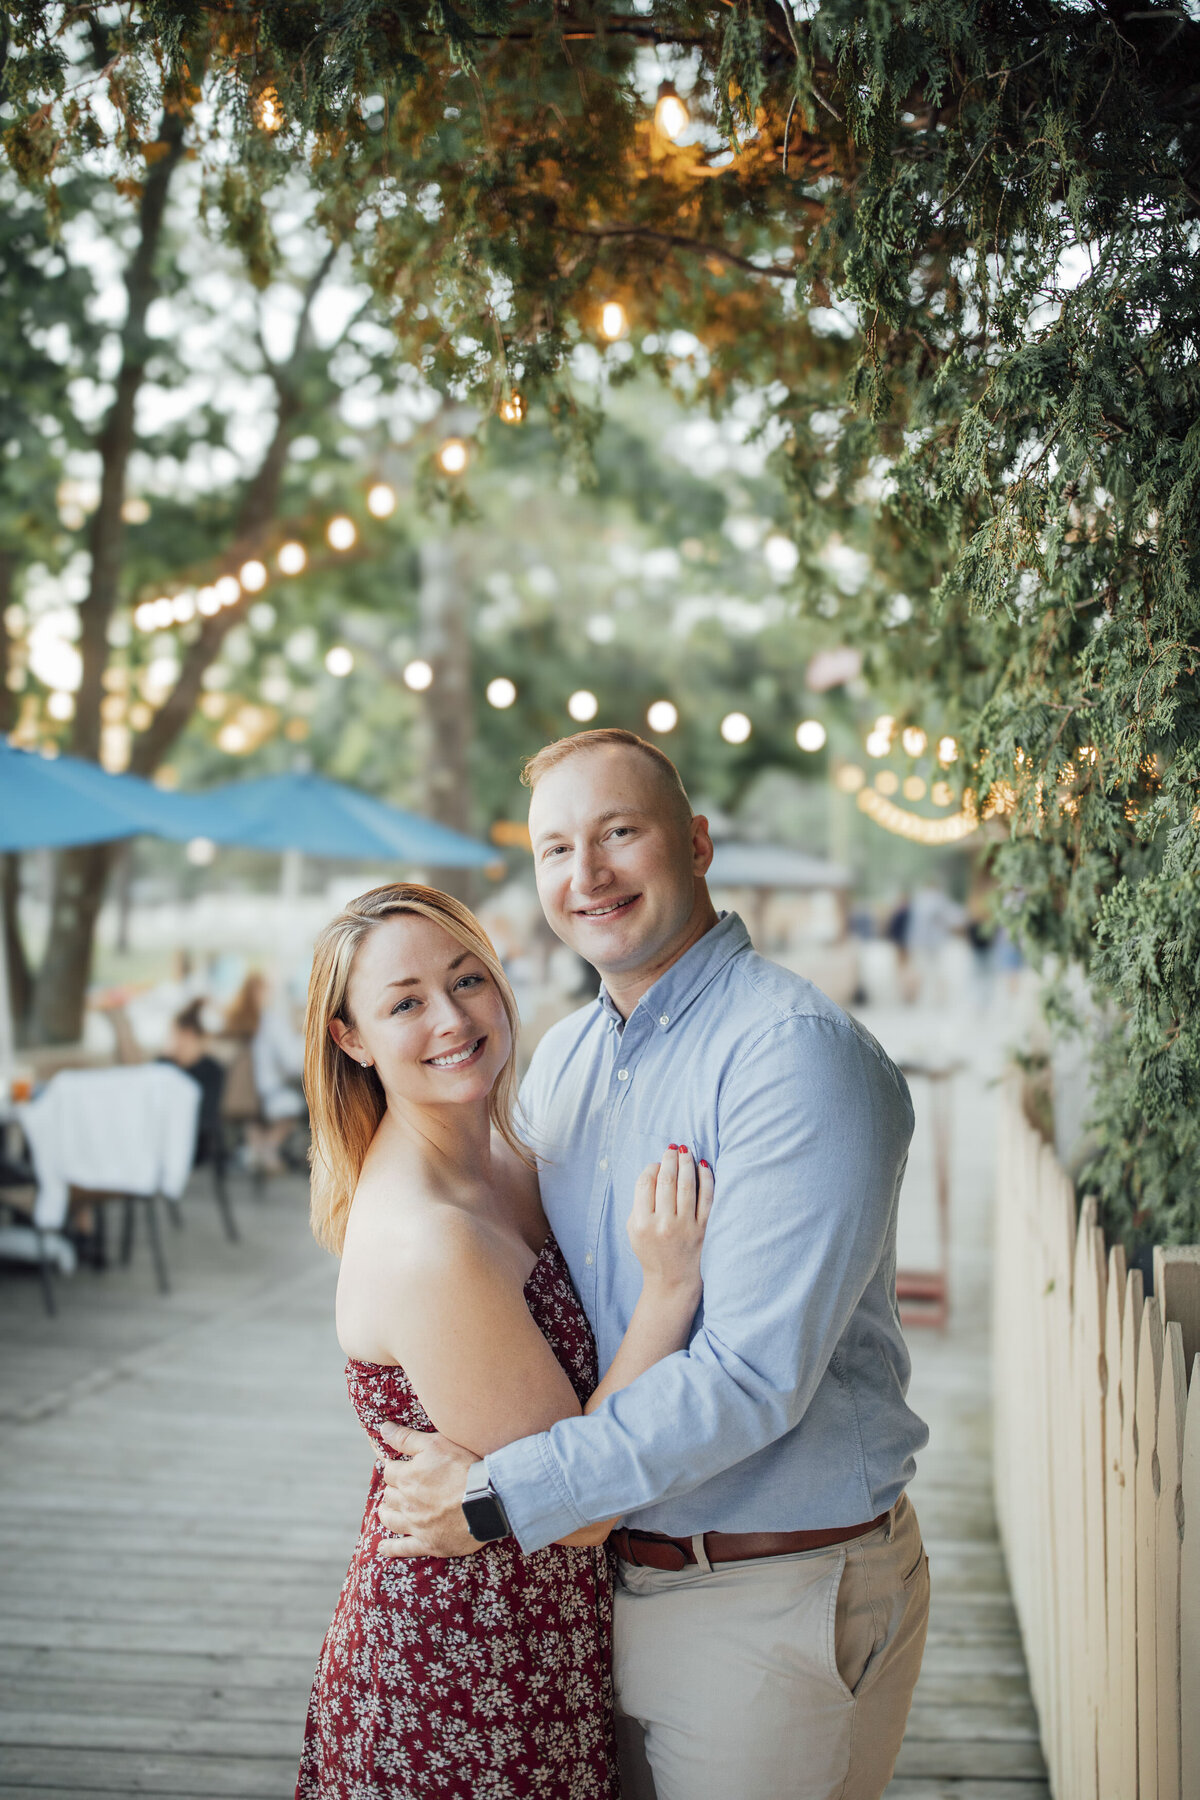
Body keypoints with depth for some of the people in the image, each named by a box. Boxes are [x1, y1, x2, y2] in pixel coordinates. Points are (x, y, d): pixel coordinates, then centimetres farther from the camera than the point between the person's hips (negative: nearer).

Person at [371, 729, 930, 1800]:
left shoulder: (796, 1052, -19)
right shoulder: (560, 1060, 7)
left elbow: (754, 1375, -25)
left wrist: (501, 1496, -21)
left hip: (770, 1602, -7)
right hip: (604, 1579, 7)